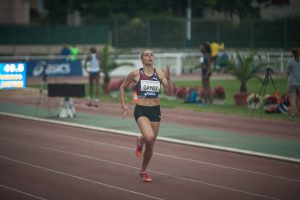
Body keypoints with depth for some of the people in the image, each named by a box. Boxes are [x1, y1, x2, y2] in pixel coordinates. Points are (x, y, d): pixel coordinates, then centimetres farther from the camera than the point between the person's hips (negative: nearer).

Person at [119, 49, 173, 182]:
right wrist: (123, 105, 3)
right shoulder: (136, 74, -4)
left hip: (155, 111, 3)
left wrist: (168, 78, -17)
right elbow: (122, 87, 10)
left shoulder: (159, 73, 1)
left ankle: (143, 171, 33)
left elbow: (170, 93, -3)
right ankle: (140, 141, 7)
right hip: (141, 111, -3)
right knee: (149, 137, -30)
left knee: (150, 145, 10)